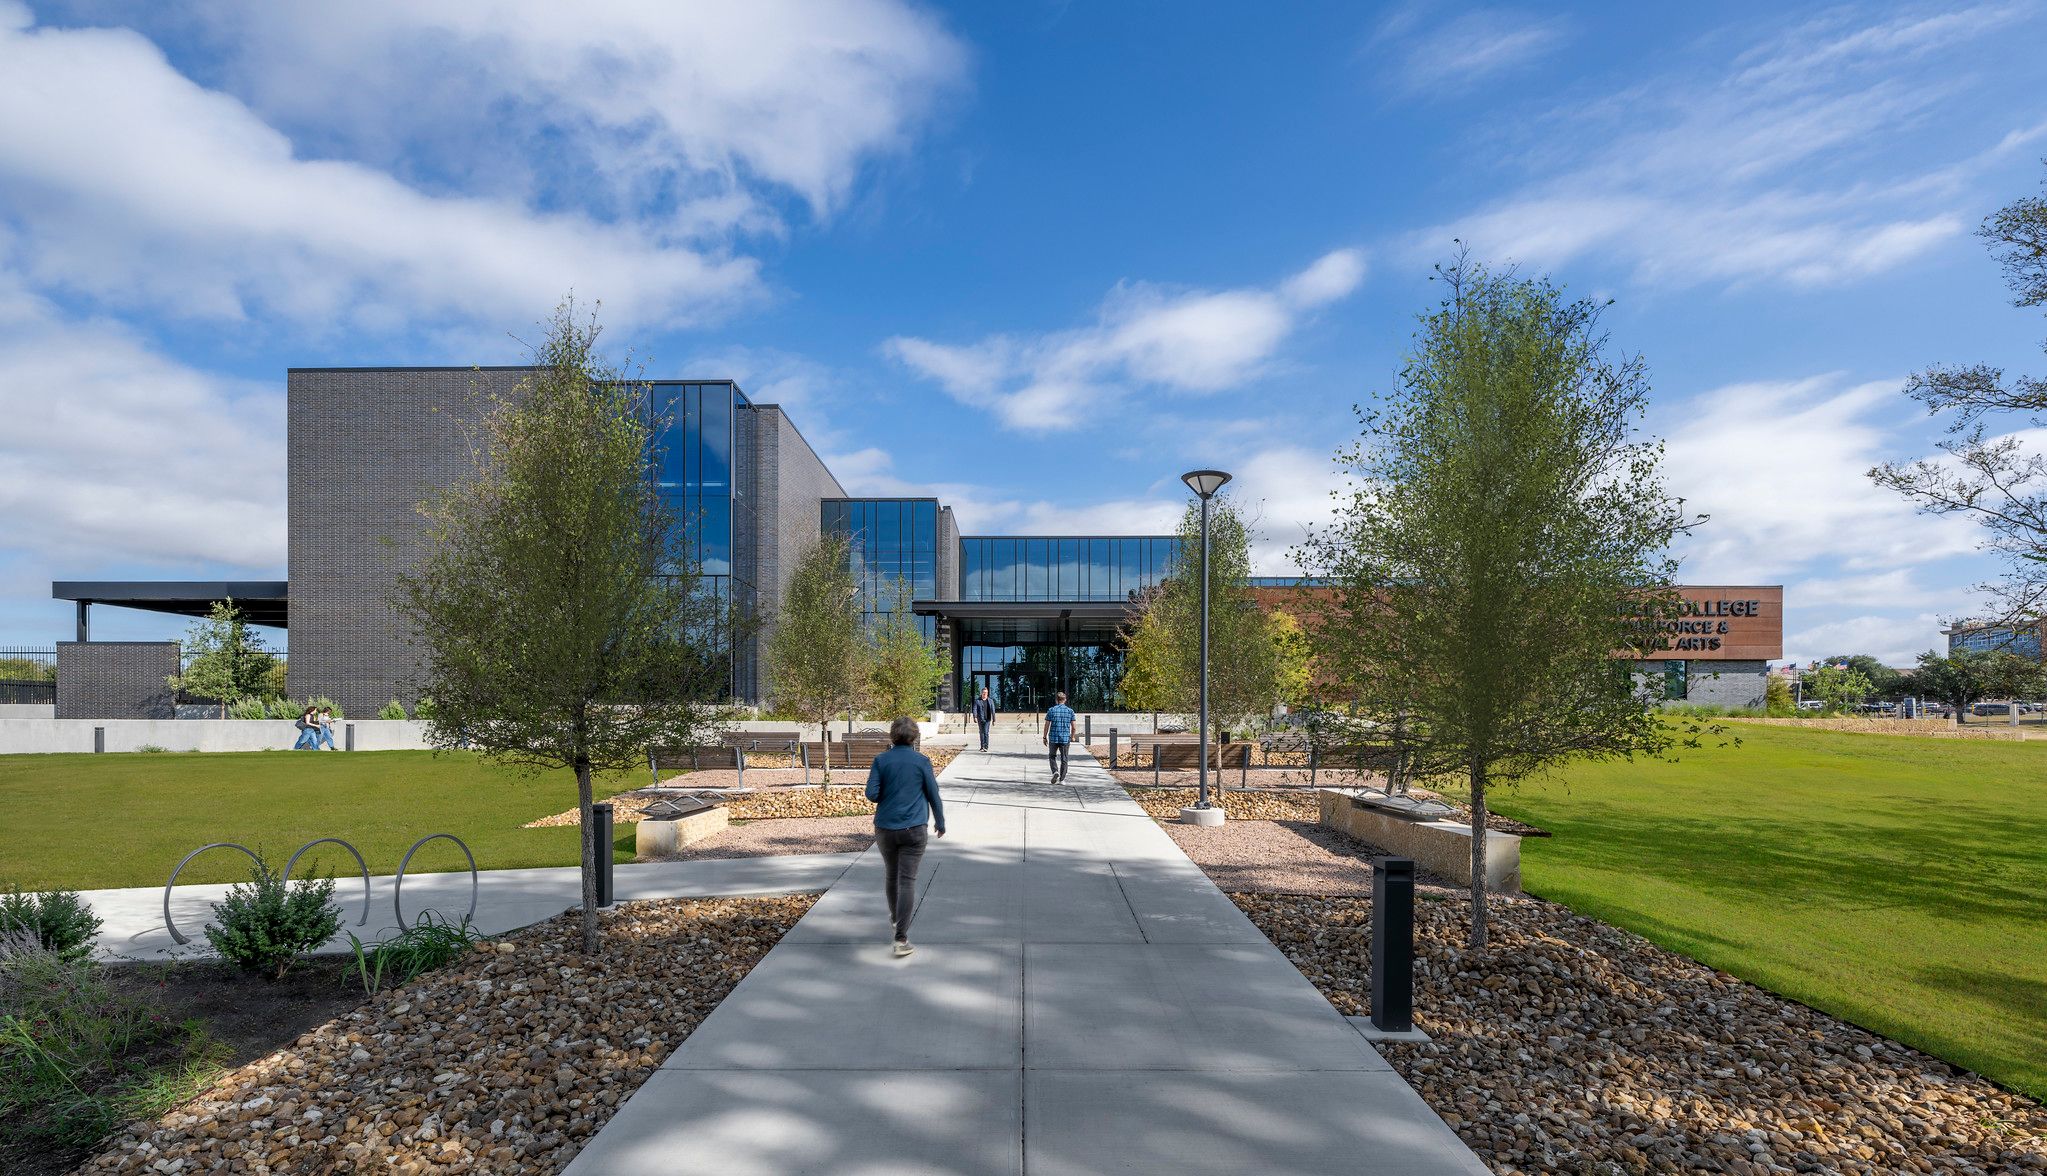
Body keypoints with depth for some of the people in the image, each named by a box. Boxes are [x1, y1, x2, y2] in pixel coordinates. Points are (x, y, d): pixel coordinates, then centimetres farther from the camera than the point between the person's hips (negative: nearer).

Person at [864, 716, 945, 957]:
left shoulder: (881, 760, -2)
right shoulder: (922, 761, -5)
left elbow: (872, 794, -8)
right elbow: (933, 795, 0)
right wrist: (940, 822, 14)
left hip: (885, 828, 2)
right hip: (914, 829, -2)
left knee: (891, 874, 23)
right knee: (907, 880, -2)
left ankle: (895, 916, 44)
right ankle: (901, 938, -8)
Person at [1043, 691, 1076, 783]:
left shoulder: (1051, 710, -3)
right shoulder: (1070, 711, 1)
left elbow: (1047, 726, -2)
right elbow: (1073, 727, 2)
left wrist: (1045, 737, 8)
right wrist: (1072, 737, 18)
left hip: (1053, 738, -1)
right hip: (1065, 738, 1)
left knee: (1052, 756, 16)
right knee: (1064, 759, 9)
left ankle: (1055, 771, -7)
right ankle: (1062, 779, 8)